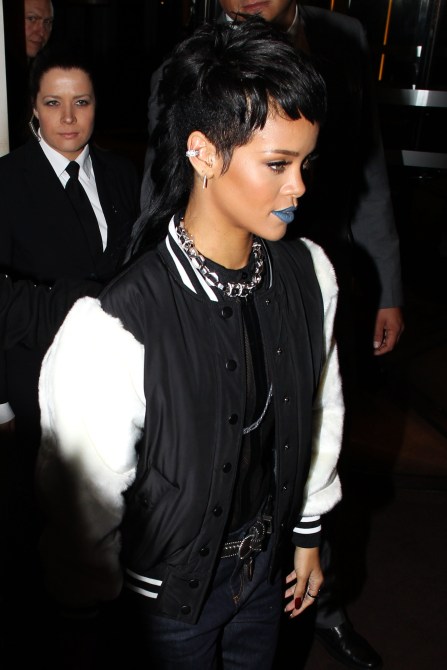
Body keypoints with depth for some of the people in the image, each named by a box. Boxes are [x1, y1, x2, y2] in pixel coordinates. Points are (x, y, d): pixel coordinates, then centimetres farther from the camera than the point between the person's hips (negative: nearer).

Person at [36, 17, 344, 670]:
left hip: (267, 559, 5)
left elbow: (322, 410, 0)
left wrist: (309, 535, 11)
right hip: (171, 590, -4)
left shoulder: (310, 273, -15)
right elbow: (84, 510, -20)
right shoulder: (111, 331, -33)